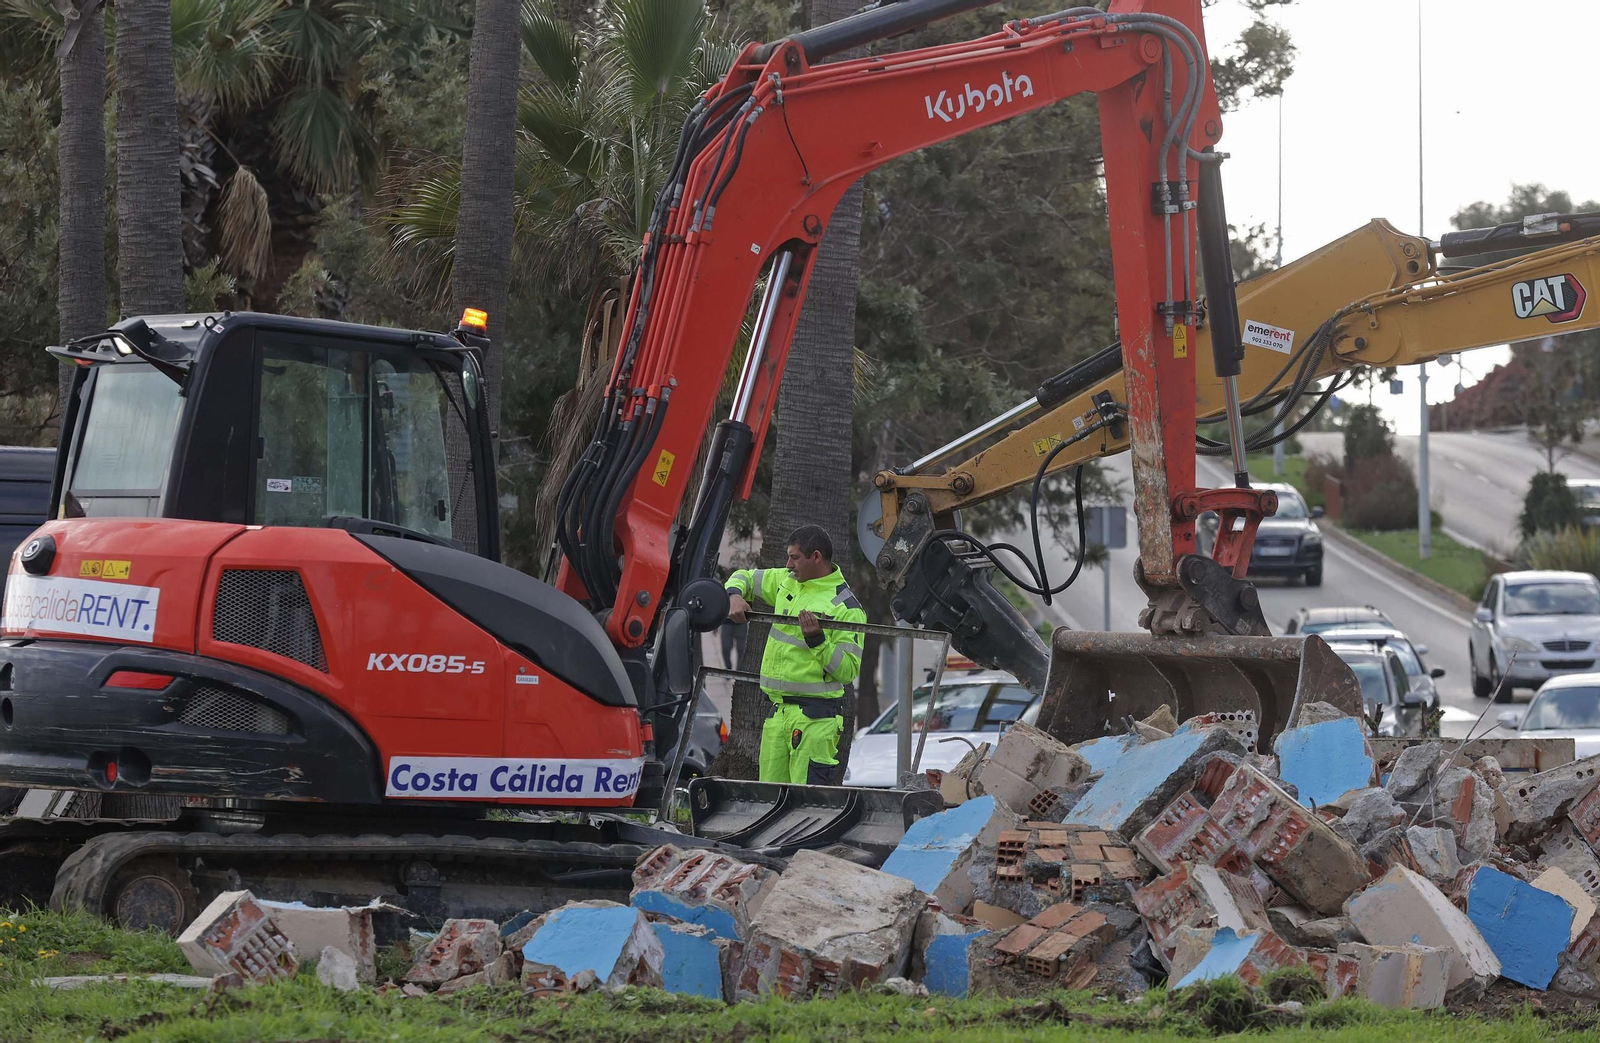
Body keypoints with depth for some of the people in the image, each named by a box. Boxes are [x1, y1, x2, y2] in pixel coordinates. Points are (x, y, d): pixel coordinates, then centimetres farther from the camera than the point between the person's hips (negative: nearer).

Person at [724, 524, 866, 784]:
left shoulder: (846, 608, -9)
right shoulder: (786, 582, 13)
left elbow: (848, 670, -13)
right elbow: (745, 577, 28)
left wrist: (817, 640, -23)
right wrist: (734, 595, 7)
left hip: (815, 716, -8)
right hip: (778, 711, 8)